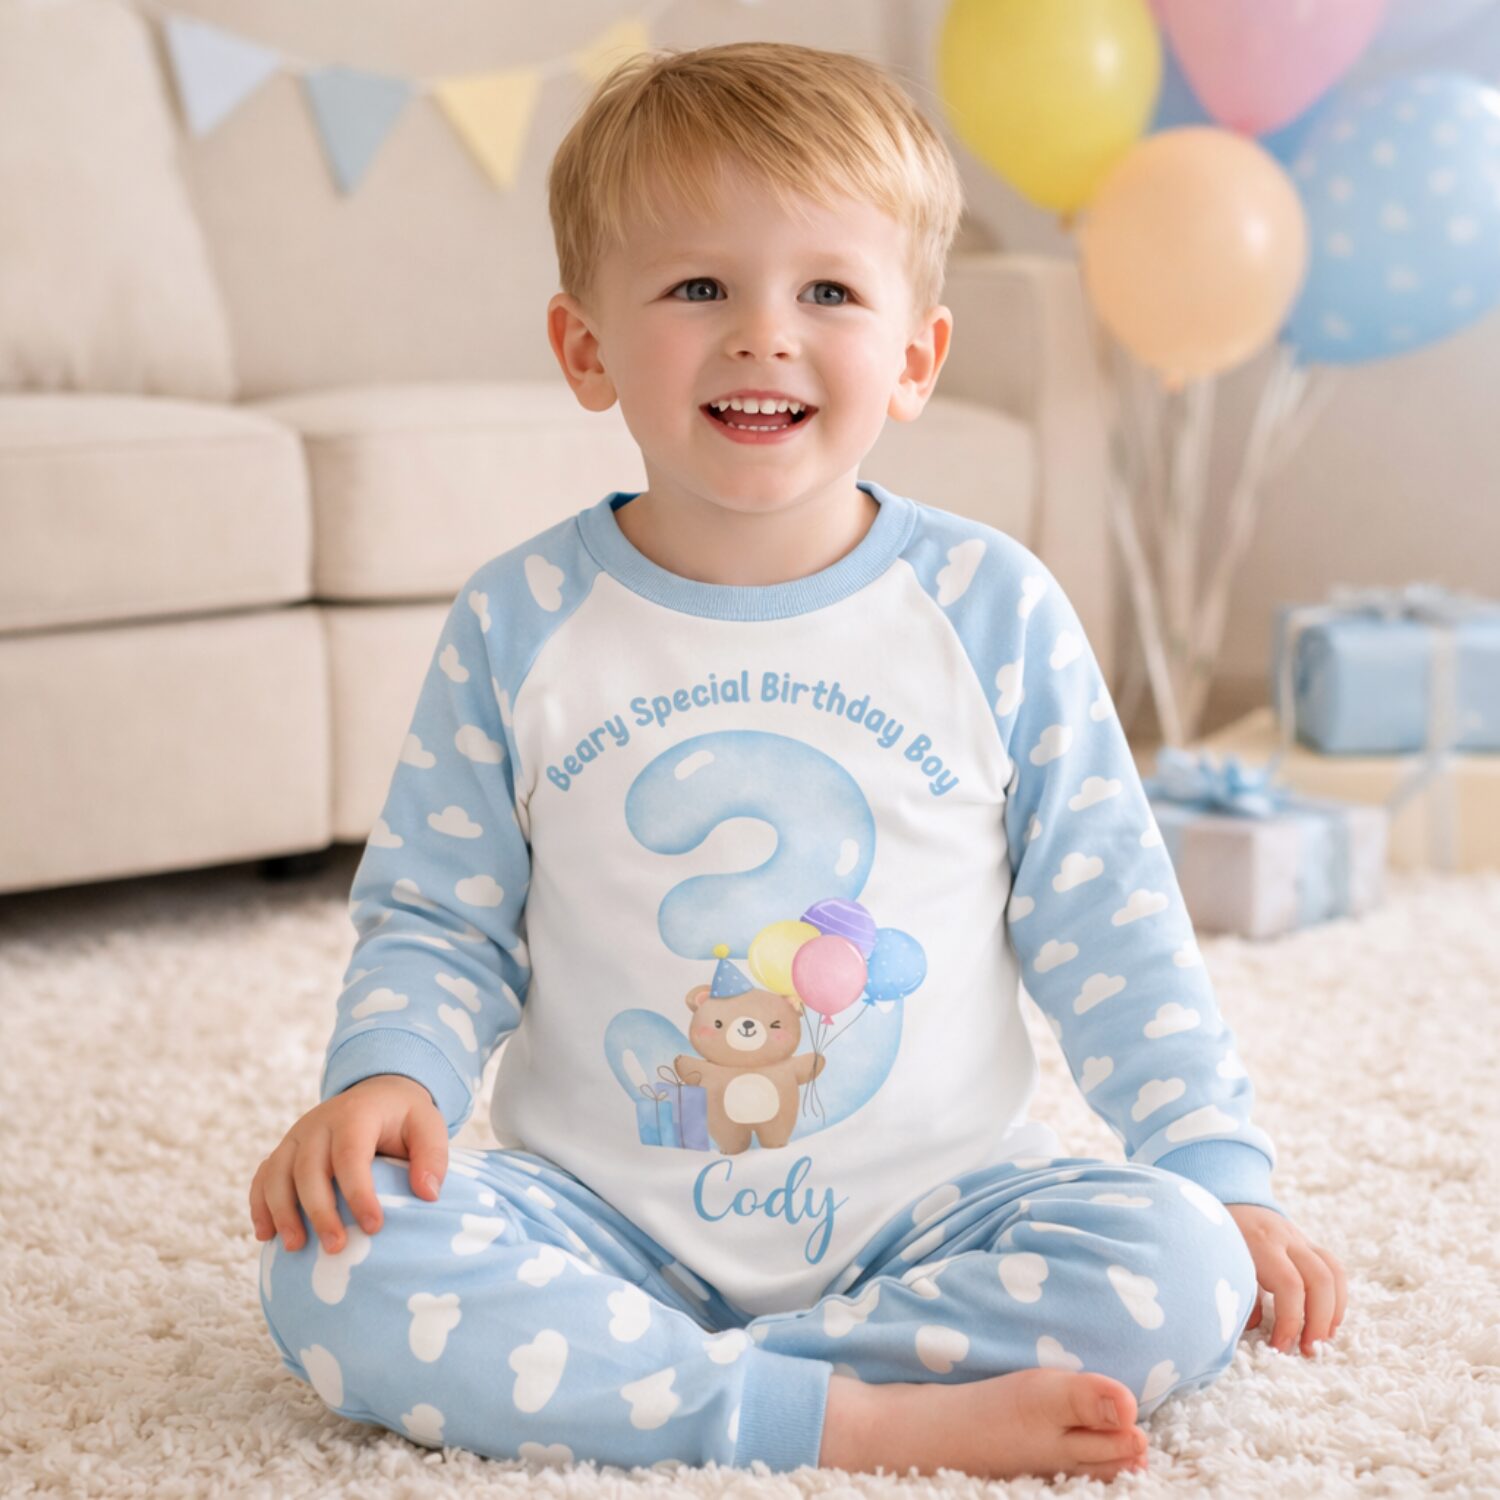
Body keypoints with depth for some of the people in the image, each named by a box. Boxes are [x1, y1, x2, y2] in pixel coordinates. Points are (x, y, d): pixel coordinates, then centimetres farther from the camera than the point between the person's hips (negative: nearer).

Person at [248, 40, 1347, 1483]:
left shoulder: (994, 610, -1)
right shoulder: (520, 621, -1)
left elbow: (1107, 930, 4)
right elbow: (435, 920, 6)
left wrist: (1223, 1178, 0)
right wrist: (389, 1073, -14)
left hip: (924, 1205, 1)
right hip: (600, 1222, 0)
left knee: (1176, 1272, -26)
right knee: (329, 1265, -26)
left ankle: (588, 1376, -21)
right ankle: (863, 1418, -26)